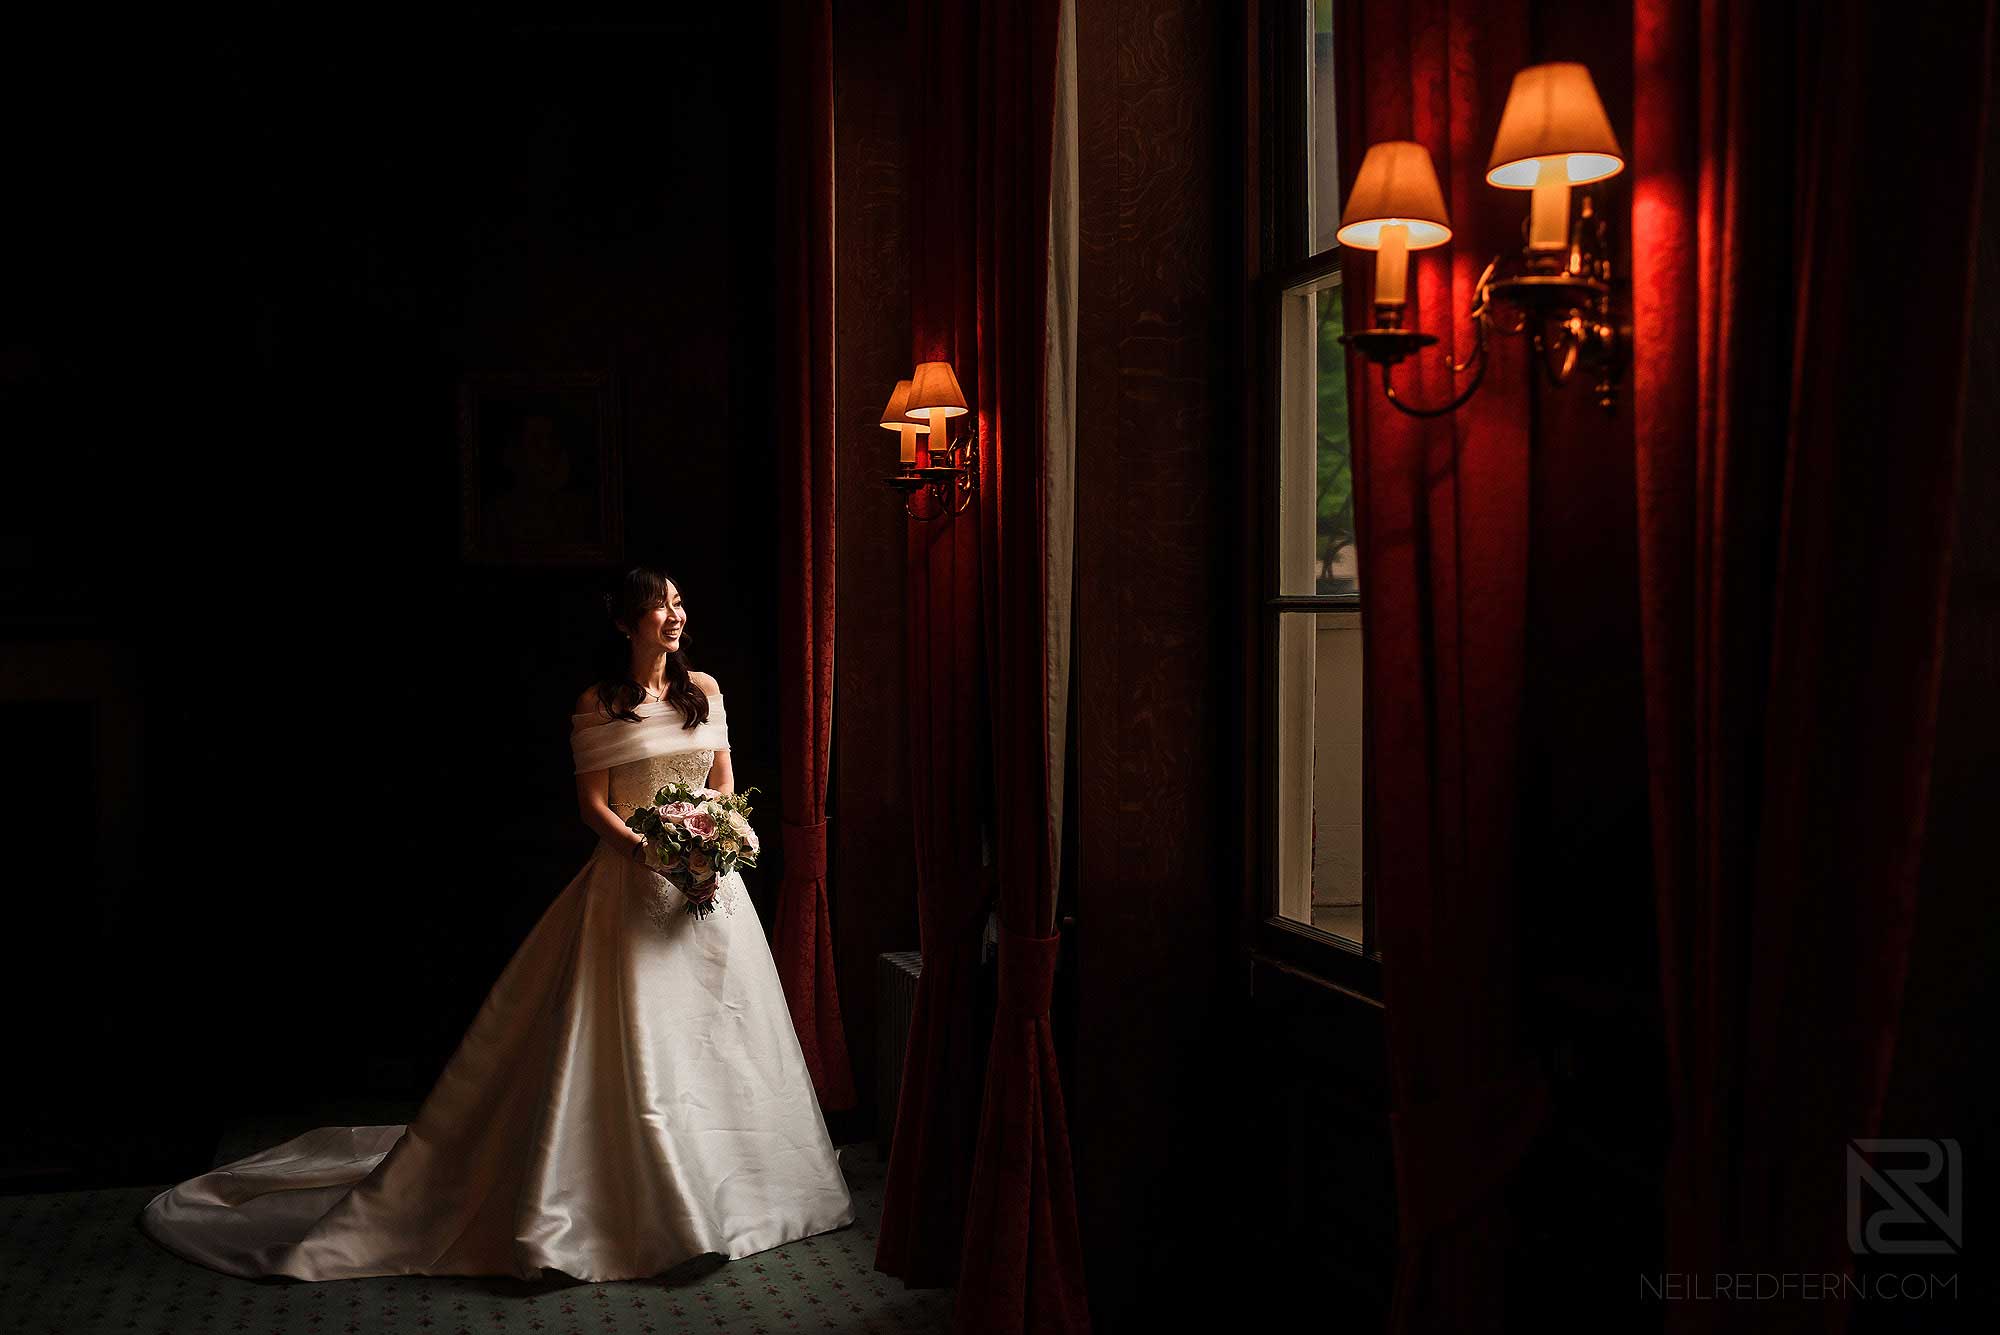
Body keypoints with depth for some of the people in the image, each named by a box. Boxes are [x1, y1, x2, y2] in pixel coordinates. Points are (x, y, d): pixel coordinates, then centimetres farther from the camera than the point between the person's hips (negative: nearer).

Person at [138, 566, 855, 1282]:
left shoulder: (704, 689, 10)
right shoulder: (598, 704, -2)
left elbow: (724, 784, 11)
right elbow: (593, 802, -5)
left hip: (708, 877, 4)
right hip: (632, 880, -4)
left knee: (707, 1033, 9)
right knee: (626, 1040, -5)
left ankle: (716, 1191, 22)